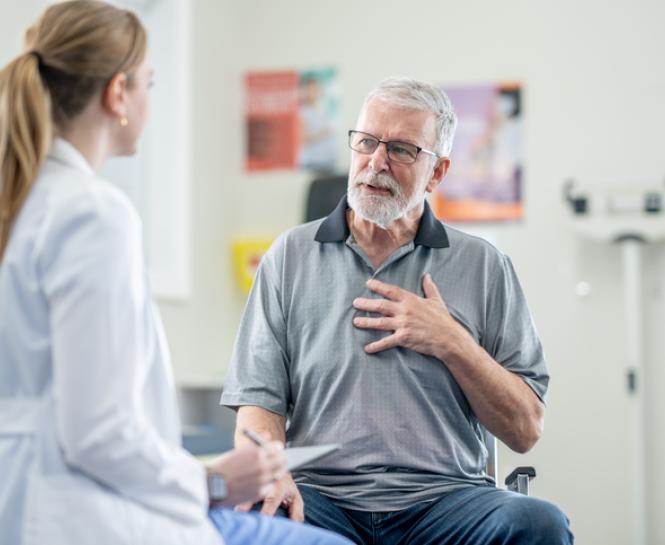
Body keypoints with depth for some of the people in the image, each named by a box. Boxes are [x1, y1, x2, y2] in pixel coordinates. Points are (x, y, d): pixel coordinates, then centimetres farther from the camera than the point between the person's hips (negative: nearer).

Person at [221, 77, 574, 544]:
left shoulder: (483, 266, 10)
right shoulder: (291, 256, 10)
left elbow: (525, 430, 7)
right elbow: (259, 402, 3)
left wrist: (452, 343, -6)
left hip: (444, 494, 1)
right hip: (322, 494, -1)